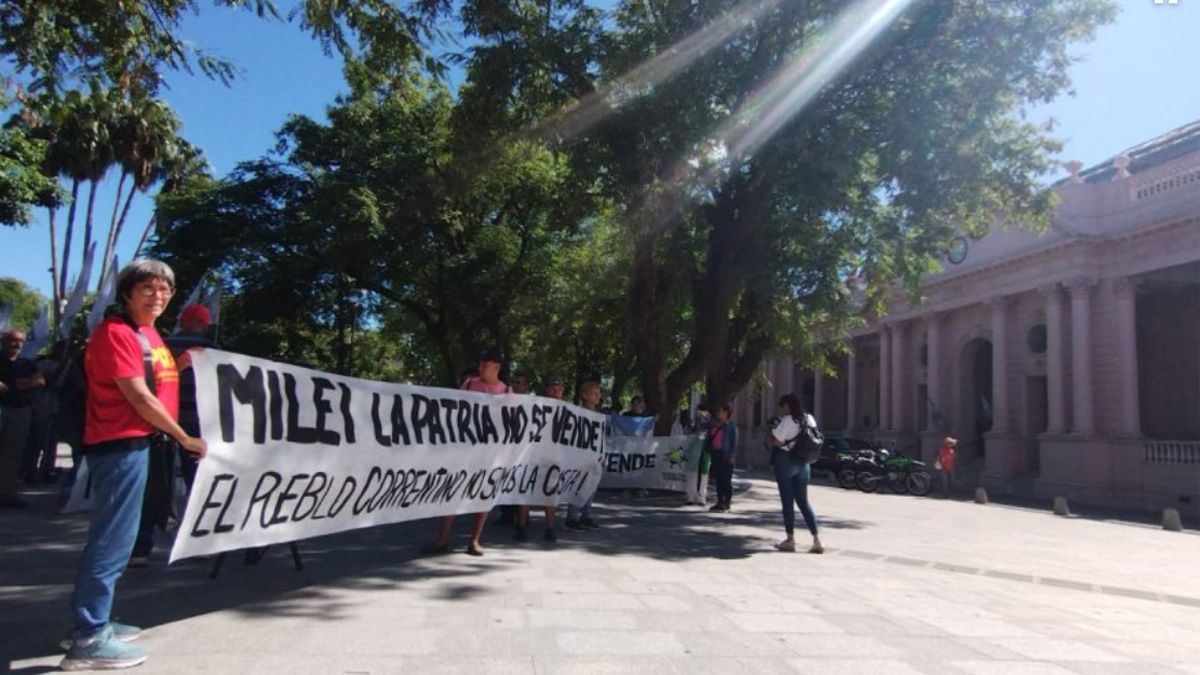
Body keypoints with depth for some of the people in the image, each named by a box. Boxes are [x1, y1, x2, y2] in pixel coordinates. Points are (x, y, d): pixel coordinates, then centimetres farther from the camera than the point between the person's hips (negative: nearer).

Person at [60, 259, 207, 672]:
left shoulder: (149, 332, 16)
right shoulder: (115, 332, -13)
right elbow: (138, 396, -18)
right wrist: (184, 437, -12)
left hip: (135, 443, 10)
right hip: (119, 444, -10)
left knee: (114, 537, 15)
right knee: (113, 539, -8)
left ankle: (92, 621, 26)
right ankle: (89, 640, -2)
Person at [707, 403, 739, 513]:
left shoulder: (731, 425, -3)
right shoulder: (714, 425, 15)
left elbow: (734, 441, -7)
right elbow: (708, 438, 17)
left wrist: (731, 455, -14)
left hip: (725, 455, -6)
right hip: (715, 454, 7)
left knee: (726, 479, -3)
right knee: (718, 479, 10)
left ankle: (727, 502, 4)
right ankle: (720, 502, 16)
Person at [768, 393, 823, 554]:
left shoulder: (786, 420, -14)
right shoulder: (809, 419, 7)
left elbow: (774, 441, -16)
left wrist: (769, 437, 4)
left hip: (785, 461, -6)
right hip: (803, 463, 6)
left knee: (787, 501, 3)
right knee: (803, 501, 11)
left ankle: (790, 540, 7)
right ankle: (816, 540, 5)